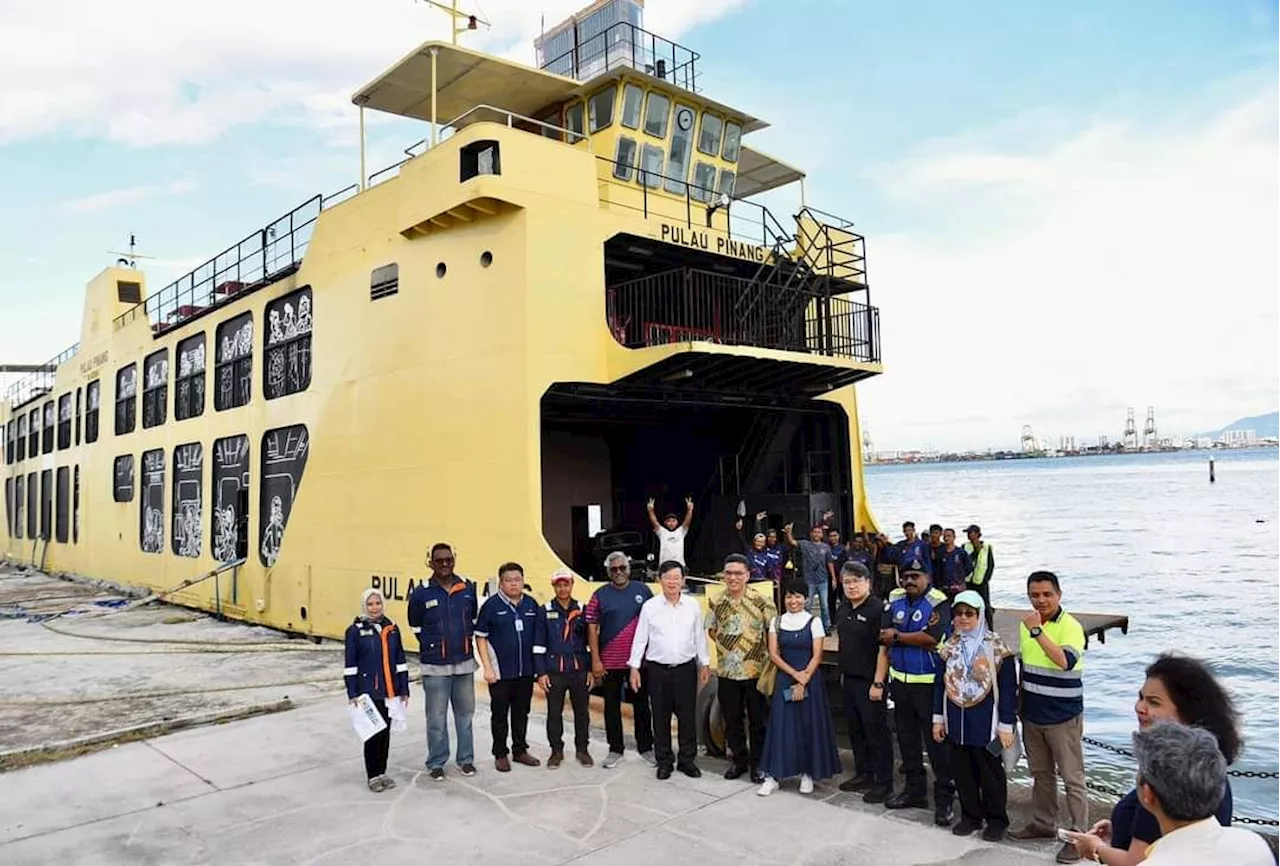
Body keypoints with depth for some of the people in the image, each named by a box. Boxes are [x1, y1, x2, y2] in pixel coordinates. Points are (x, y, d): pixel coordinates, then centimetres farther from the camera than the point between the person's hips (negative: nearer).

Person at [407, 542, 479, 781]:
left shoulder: (468, 588, 0)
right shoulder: (421, 593, -9)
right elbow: (415, 626, 4)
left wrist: (464, 641, 9)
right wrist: (432, 645, 6)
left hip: (464, 663, 3)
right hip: (435, 667, -3)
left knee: (465, 714, 14)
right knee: (436, 718, 3)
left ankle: (466, 759, 28)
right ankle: (436, 763, 19)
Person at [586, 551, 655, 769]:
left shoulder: (643, 591, 2)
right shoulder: (600, 595, -1)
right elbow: (592, 629, -1)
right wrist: (595, 660, -6)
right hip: (609, 662, 0)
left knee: (641, 704, 10)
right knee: (612, 706, 9)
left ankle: (645, 747, 22)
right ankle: (615, 749, 21)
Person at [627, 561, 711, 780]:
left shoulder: (693, 605, 0)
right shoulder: (650, 606, -3)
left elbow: (699, 636, 7)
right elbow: (640, 638, 1)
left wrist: (705, 664, 9)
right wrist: (634, 667, 0)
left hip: (686, 668, 1)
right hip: (658, 669, -1)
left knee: (688, 716, 6)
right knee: (661, 718, 8)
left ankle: (687, 759, 22)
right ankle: (664, 761, 21)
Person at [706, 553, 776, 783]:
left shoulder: (762, 602, -10)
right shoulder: (716, 603, 1)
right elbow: (711, 630, 16)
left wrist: (769, 656, -7)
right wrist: (726, 645, 4)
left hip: (756, 671, -3)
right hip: (726, 672, 3)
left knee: (757, 721, 7)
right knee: (731, 720, 13)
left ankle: (757, 763, 22)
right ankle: (739, 760, 29)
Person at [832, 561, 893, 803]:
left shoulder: (878, 609, -16)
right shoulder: (843, 609, 9)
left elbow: (884, 649, -18)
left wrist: (878, 683, -19)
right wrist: (843, 674, 17)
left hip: (870, 681, -8)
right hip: (849, 679, 8)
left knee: (876, 731, 1)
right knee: (855, 729, 16)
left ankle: (883, 782, 13)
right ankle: (863, 774, 29)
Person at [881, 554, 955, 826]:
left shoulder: (938, 602, -11)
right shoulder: (895, 599, 5)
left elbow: (932, 637, -24)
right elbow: (884, 636, -4)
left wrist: (898, 636, -13)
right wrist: (918, 637, -17)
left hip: (928, 682, -6)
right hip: (900, 680, 6)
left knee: (936, 740, -1)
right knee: (907, 737, 16)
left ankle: (944, 798, 10)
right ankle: (914, 789, 30)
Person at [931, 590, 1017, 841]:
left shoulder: (997, 649, -11)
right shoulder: (949, 649, 4)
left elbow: (1008, 690, -9)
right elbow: (940, 685, 10)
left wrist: (1006, 726, -9)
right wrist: (938, 719, 9)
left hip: (985, 724, -4)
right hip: (956, 724, 5)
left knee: (990, 773, 8)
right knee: (962, 773, 14)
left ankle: (996, 819, 26)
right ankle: (970, 816, 30)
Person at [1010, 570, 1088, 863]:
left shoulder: (1070, 626, -15)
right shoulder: (1025, 624, 5)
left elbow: (1065, 661, -33)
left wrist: (1037, 631, -34)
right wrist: (1020, 703, 19)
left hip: (1063, 716, -6)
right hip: (1032, 715, 7)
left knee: (1072, 778, 2)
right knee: (1040, 773, 19)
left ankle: (1079, 835, 12)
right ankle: (1043, 823, 33)